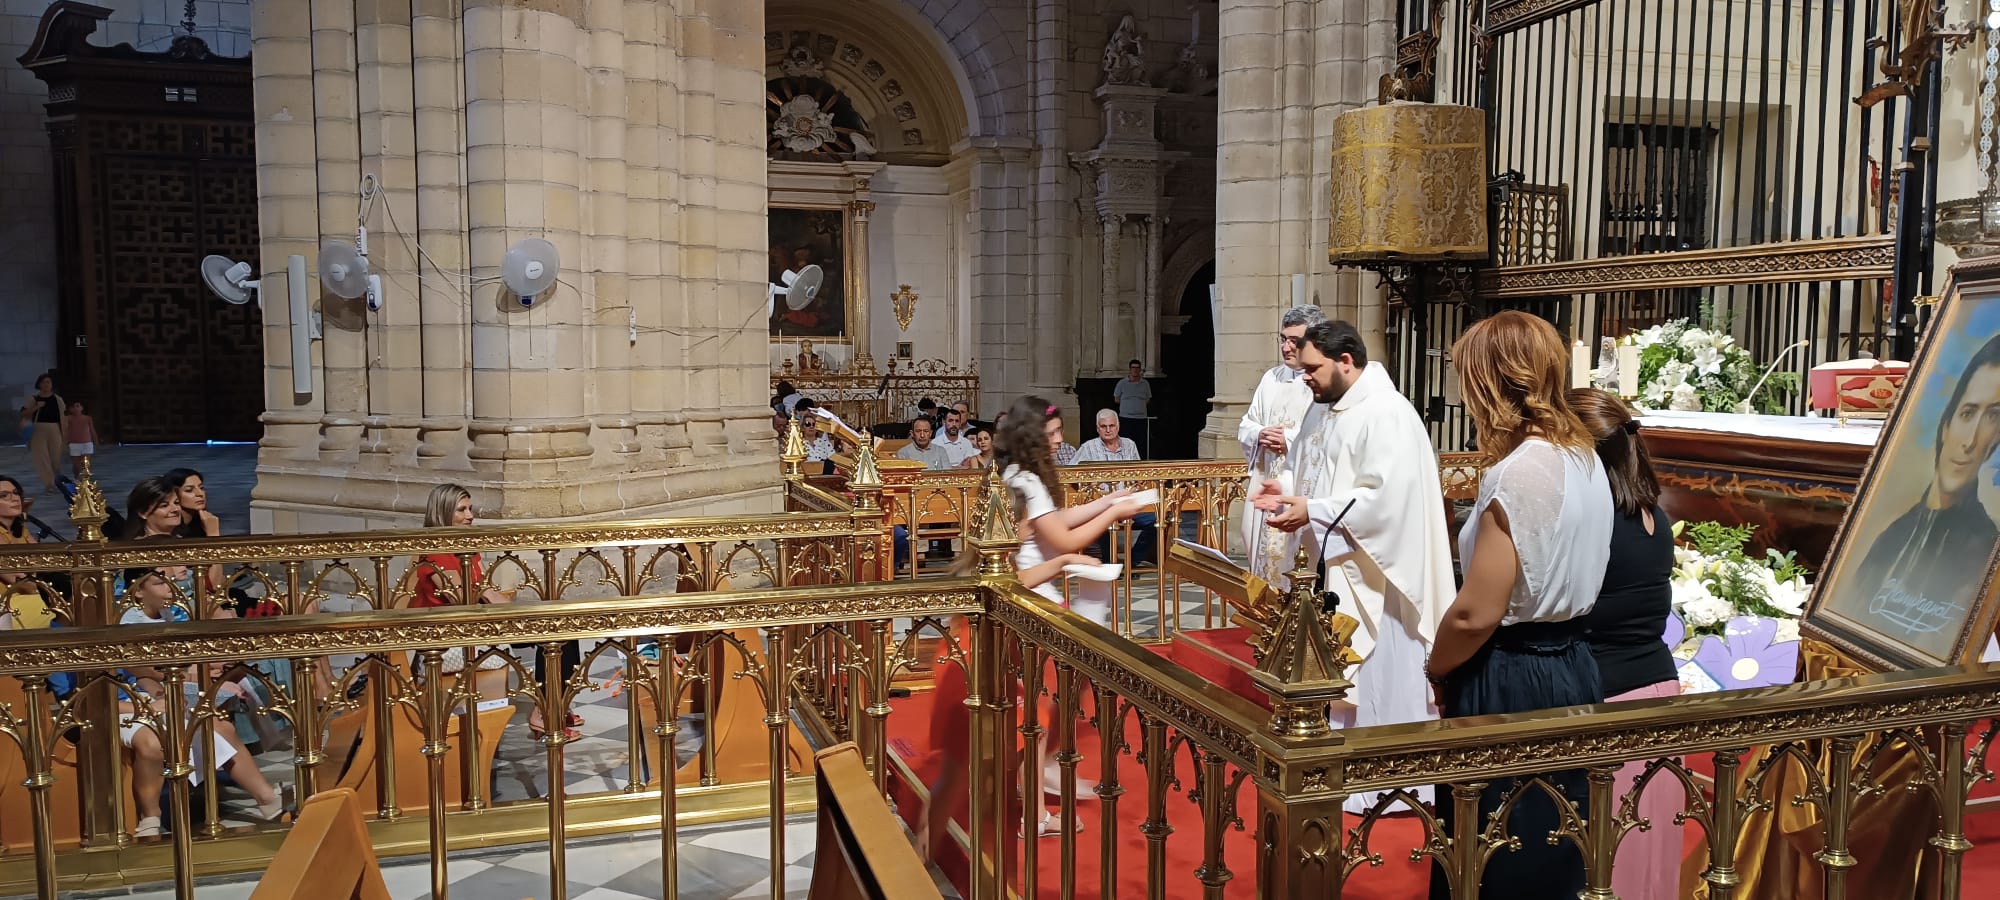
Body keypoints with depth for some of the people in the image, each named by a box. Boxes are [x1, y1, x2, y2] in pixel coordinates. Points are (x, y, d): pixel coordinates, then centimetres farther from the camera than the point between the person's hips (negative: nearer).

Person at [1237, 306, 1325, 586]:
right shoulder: (1272, 378, 15)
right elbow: (1245, 426, 18)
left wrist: (1291, 441, -17)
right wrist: (1260, 435, -3)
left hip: (1305, 488, -7)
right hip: (1267, 486, 7)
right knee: (1264, 556, 12)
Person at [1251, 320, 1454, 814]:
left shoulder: (1387, 413, -17)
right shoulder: (1325, 411, 12)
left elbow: (1385, 496, -24)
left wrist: (1313, 512, -23)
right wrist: (1289, 497, 0)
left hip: (1372, 573, -9)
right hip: (1331, 568, 9)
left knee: (1377, 677, 0)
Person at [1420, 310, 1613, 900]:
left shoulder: (1518, 472, -22)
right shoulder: (1585, 457, 6)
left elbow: (1476, 615, -23)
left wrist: (1435, 669, -4)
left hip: (1512, 686, -9)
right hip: (1571, 669, 9)